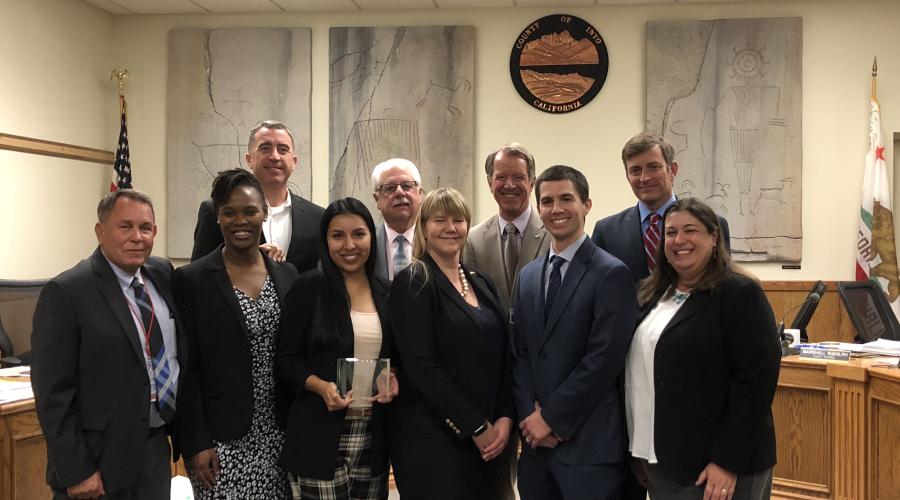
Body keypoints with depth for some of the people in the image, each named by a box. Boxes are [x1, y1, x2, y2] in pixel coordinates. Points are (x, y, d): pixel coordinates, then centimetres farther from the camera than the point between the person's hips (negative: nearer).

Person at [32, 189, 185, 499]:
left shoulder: (163, 274, 4)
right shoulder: (65, 293, -13)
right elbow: (53, 393, -14)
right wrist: (75, 473, -15)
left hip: (157, 448, 6)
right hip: (100, 459, -6)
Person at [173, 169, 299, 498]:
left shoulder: (287, 275, 6)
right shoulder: (191, 279, -6)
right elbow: (186, 370, -7)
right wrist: (196, 444, -11)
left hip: (278, 435, 4)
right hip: (221, 440, -4)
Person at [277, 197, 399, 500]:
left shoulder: (386, 293, 9)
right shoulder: (308, 289, -3)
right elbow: (288, 358, -2)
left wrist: (393, 377, -3)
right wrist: (322, 386, -19)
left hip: (374, 435, 4)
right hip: (320, 434, -4)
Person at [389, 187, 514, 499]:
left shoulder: (481, 284, 13)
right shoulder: (413, 283, -7)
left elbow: (502, 358, 11)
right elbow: (421, 366, -14)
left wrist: (505, 418, -4)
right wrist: (476, 427, -13)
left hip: (488, 440, 6)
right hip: (430, 438, -6)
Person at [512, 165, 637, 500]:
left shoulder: (611, 273, -8)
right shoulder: (528, 275, 12)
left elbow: (605, 358, -14)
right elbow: (519, 353, 9)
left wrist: (552, 417, -12)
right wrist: (530, 415, -5)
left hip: (589, 444, -5)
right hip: (535, 440, 5)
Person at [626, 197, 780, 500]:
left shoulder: (740, 293, -10)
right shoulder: (654, 294, 11)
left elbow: (758, 380, -16)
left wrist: (728, 462, -19)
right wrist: (638, 448, 11)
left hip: (710, 466, -6)